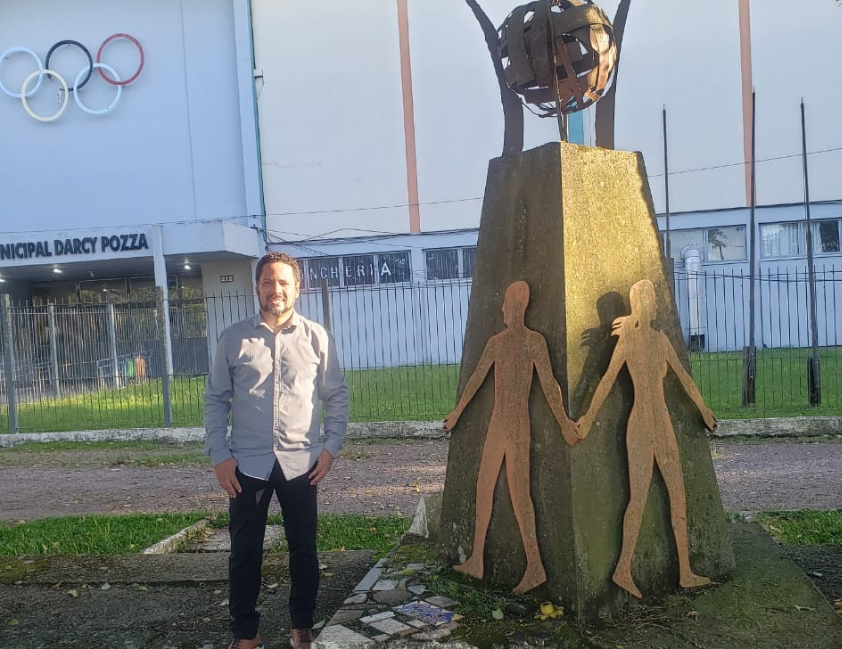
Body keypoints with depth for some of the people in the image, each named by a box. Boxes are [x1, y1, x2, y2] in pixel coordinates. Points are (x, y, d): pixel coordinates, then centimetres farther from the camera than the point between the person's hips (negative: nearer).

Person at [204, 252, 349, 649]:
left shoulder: (317, 338, -1)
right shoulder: (234, 339, 0)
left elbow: (337, 396, 5)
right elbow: (215, 399, 4)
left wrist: (331, 446, -3)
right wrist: (218, 454, -2)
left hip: (301, 463, 0)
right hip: (248, 464, 0)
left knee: (303, 548, 12)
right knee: (244, 550, 9)